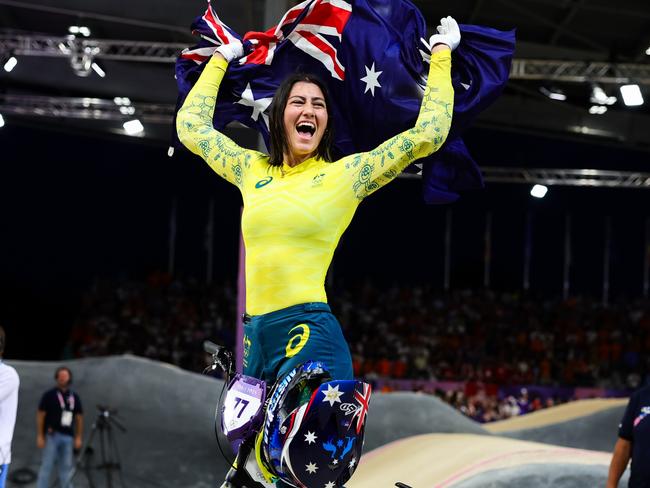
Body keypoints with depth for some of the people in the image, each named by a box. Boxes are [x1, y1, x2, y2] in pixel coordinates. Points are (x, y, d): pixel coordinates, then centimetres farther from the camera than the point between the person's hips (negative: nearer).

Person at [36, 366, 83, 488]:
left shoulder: (74, 397, 10)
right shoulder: (49, 395, -2)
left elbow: (79, 417, 14)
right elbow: (40, 415, -3)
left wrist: (78, 437, 7)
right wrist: (40, 436, -9)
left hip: (68, 437, 4)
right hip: (52, 435, -4)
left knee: (66, 466, 7)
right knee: (47, 465, -6)